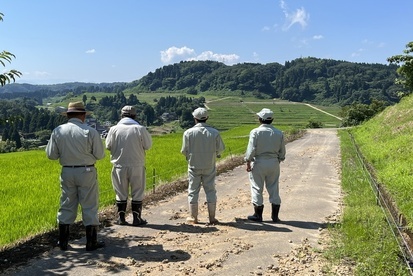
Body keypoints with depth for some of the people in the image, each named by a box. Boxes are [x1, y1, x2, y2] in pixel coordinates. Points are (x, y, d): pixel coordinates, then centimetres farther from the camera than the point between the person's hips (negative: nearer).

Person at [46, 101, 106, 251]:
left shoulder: (58, 131, -2)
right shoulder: (90, 131, -12)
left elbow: (51, 155, 2)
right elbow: (100, 155, -8)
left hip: (67, 172, 3)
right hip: (86, 172, -3)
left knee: (66, 206, 14)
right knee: (89, 207, 6)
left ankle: (63, 242, 22)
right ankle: (91, 242, 13)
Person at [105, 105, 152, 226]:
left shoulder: (114, 129, -5)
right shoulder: (140, 129, -9)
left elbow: (108, 146, 3)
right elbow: (148, 145, -1)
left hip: (119, 166, 2)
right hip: (136, 166, -1)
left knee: (121, 193, 12)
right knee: (137, 193, 9)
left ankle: (121, 218, 17)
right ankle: (136, 218, 13)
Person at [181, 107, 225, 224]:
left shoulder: (188, 132, -11)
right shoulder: (214, 132, -8)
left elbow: (184, 151, -6)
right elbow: (220, 149, -2)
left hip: (194, 166, -1)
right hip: (209, 166, 1)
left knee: (193, 191, 10)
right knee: (210, 191, 9)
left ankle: (193, 217, 16)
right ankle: (212, 217, 12)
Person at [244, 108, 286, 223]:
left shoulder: (255, 132, -10)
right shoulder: (279, 133, 3)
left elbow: (251, 149, -14)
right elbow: (282, 152, 7)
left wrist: (248, 162, -6)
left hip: (258, 163, -4)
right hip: (274, 163, 4)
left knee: (257, 188, 7)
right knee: (274, 188, 11)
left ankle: (258, 215, 13)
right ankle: (275, 215, 15)